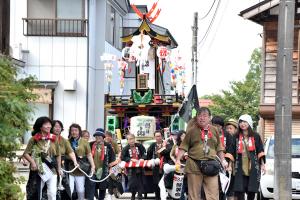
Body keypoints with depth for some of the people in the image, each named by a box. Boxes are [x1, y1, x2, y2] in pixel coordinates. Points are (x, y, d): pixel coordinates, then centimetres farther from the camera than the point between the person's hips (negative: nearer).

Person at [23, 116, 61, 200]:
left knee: (52, 193, -6)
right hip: (39, 170, -1)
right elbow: (26, 153, -1)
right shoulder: (34, 139, -3)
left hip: (52, 169, 1)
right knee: (37, 193, 6)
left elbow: (58, 155, 10)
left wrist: (59, 168, 7)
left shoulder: (54, 139, 4)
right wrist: (32, 162, -16)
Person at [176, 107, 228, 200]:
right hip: (194, 166, -1)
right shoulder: (192, 131, 4)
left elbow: (219, 148, 18)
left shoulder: (214, 130, 11)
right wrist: (178, 160, -8)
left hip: (211, 166, 2)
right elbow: (184, 147, 2)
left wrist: (223, 160, 11)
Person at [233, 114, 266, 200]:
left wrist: (262, 164, -1)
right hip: (240, 168, 0)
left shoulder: (255, 136, 6)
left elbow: (260, 151, 5)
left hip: (253, 168, 0)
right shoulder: (236, 137, 8)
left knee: (251, 191, 3)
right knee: (239, 190, -7)